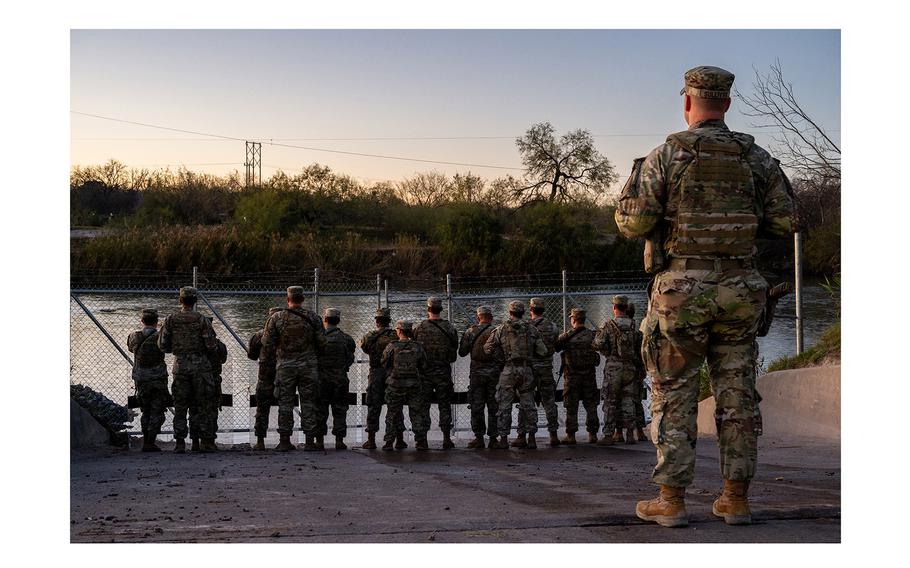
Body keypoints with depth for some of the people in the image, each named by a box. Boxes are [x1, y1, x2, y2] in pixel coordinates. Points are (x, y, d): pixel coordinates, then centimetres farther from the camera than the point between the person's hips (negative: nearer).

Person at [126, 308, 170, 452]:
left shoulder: (134, 336, 1)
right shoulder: (160, 337, -11)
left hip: (140, 379, 4)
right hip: (157, 379, -4)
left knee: (146, 411, 17)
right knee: (157, 412, 2)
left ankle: (145, 440, 16)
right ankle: (150, 443, -5)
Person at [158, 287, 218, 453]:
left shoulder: (171, 320, 0)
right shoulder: (202, 320, -6)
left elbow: (162, 344, 1)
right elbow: (211, 346, -10)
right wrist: (214, 348, 13)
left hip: (180, 366, 1)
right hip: (200, 365, -1)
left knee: (180, 406, 7)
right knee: (202, 406, 5)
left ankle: (180, 442, 4)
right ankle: (206, 441, 4)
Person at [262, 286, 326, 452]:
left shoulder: (276, 318, -3)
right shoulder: (313, 318, -2)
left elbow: (266, 343, -3)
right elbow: (322, 343, -2)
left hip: (285, 366, 0)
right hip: (308, 366, 0)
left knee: (285, 403, 6)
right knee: (308, 403, 5)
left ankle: (284, 440, 6)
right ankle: (310, 441, 3)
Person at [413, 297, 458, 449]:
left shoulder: (420, 328, -6)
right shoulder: (450, 328, -2)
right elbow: (454, 353, 2)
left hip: (425, 372, -1)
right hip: (444, 372, 1)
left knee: (423, 405, 6)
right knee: (444, 405, 6)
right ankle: (446, 439, 3)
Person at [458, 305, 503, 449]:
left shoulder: (470, 332, -1)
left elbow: (462, 352, 5)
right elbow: (503, 355, -3)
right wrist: (500, 369, 10)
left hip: (477, 372, 0)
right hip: (494, 372, 0)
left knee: (476, 406, 4)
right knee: (493, 406, 6)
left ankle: (479, 438, 2)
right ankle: (493, 438, 7)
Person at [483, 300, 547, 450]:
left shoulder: (501, 330, -1)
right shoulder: (532, 330, 4)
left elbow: (487, 349, -1)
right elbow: (542, 351, 2)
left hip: (509, 370, -2)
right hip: (526, 370, 2)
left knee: (505, 406, 3)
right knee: (528, 405, 8)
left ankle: (503, 439, 3)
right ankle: (532, 438, 9)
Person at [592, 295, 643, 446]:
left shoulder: (608, 326, -7)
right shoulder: (634, 327, 5)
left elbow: (598, 345, -13)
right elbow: (641, 348, 6)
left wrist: (598, 334, 8)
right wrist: (638, 366, 15)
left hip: (613, 367, -3)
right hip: (630, 367, 3)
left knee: (610, 402, 1)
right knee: (628, 401, 8)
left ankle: (608, 435, -2)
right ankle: (630, 434, 6)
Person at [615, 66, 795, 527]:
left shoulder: (666, 154, -6)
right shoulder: (755, 157, 4)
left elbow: (633, 222, -9)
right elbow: (784, 221, 3)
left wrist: (638, 178, 11)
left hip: (681, 289, -3)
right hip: (738, 289, 3)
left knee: (674, 394, 3)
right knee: (736, 394, 8)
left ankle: (671, 500, 3)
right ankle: (736, 499, 11)